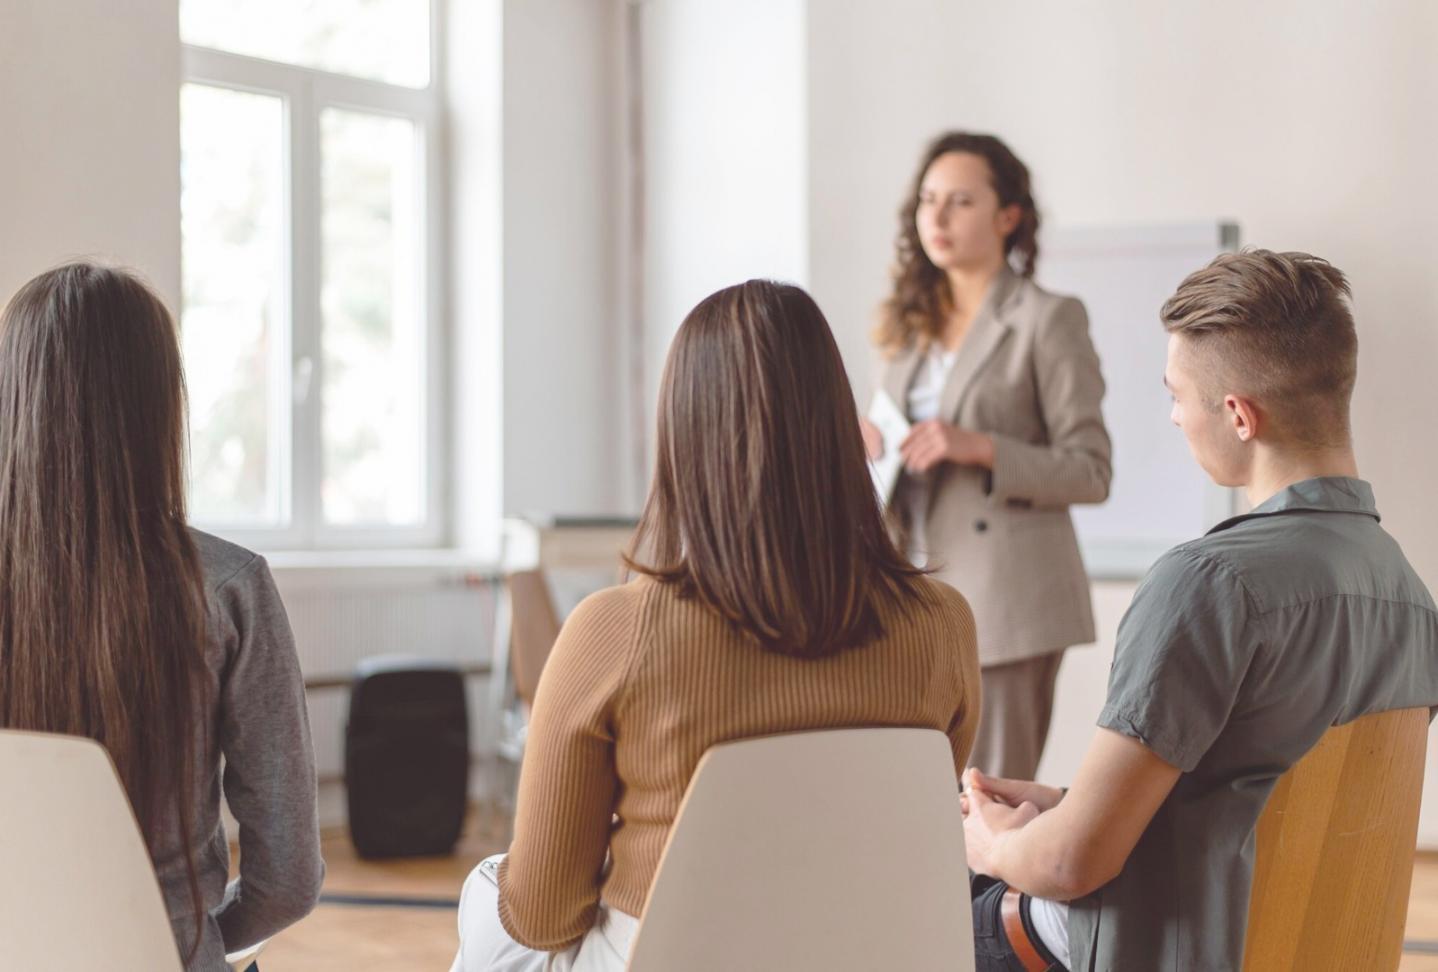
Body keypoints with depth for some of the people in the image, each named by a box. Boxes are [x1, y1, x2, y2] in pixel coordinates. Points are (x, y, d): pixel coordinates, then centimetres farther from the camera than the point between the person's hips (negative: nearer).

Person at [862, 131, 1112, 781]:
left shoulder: (1049, 321, -3)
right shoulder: (910, 325, 16)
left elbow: (1091, 472, -6)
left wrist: (982, 449, -19)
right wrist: (867, 447, 2)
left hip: (1004, 598, -6)